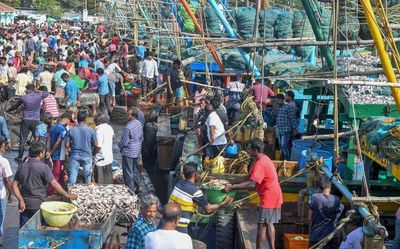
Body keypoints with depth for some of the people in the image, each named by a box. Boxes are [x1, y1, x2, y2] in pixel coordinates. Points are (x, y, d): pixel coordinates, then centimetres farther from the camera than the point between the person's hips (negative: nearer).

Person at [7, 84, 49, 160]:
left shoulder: (24, 97, -2)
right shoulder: (39, 96, -4)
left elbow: (15, 105, 13)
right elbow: (47, 93, 17)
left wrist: (8, 110, 31)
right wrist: (37, 92, 25)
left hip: (26, 120, 0)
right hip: (36, 120, 0)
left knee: (22, 139, 5)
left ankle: (20, 156, 7)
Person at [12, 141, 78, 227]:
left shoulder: (21, 167, 5)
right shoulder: (43, 167, -12)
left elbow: (15, 185, 0)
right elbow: (54, 184, -15)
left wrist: (21, 200, -4)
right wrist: (67, 195, -8)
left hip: (24, 205, 5)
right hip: (38, 205, -5)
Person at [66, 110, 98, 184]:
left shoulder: (72, 130, -4)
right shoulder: (91, 130, -7)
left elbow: (67, 145, -3)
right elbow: (96, 145, -4)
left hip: (75, 156, 1)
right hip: (87, 156, 0)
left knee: (72, 174, 4)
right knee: (87, 175, 12)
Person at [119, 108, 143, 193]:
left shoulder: (128, 127, -26)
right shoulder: (139, 124, -1)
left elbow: (124, 142, -20)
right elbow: (142, 138, 10)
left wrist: (119, 144, 1)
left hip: (128, 152, -8)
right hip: (137, 151, 8)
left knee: (128, 172, 4)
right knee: (134, 170, 24)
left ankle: (130, 191, 11)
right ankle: (138, 186, 30)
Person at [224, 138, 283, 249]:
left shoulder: (260, 163, -22)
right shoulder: (261, 159, 10)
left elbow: (251, 183, -28)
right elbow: (248, 177, 13)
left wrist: (232, 187, -27)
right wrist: (232, 181, 7)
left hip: (268, 198, -10)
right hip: (273, 196, 10)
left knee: (261, 226, -3)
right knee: (269, 224, 17)